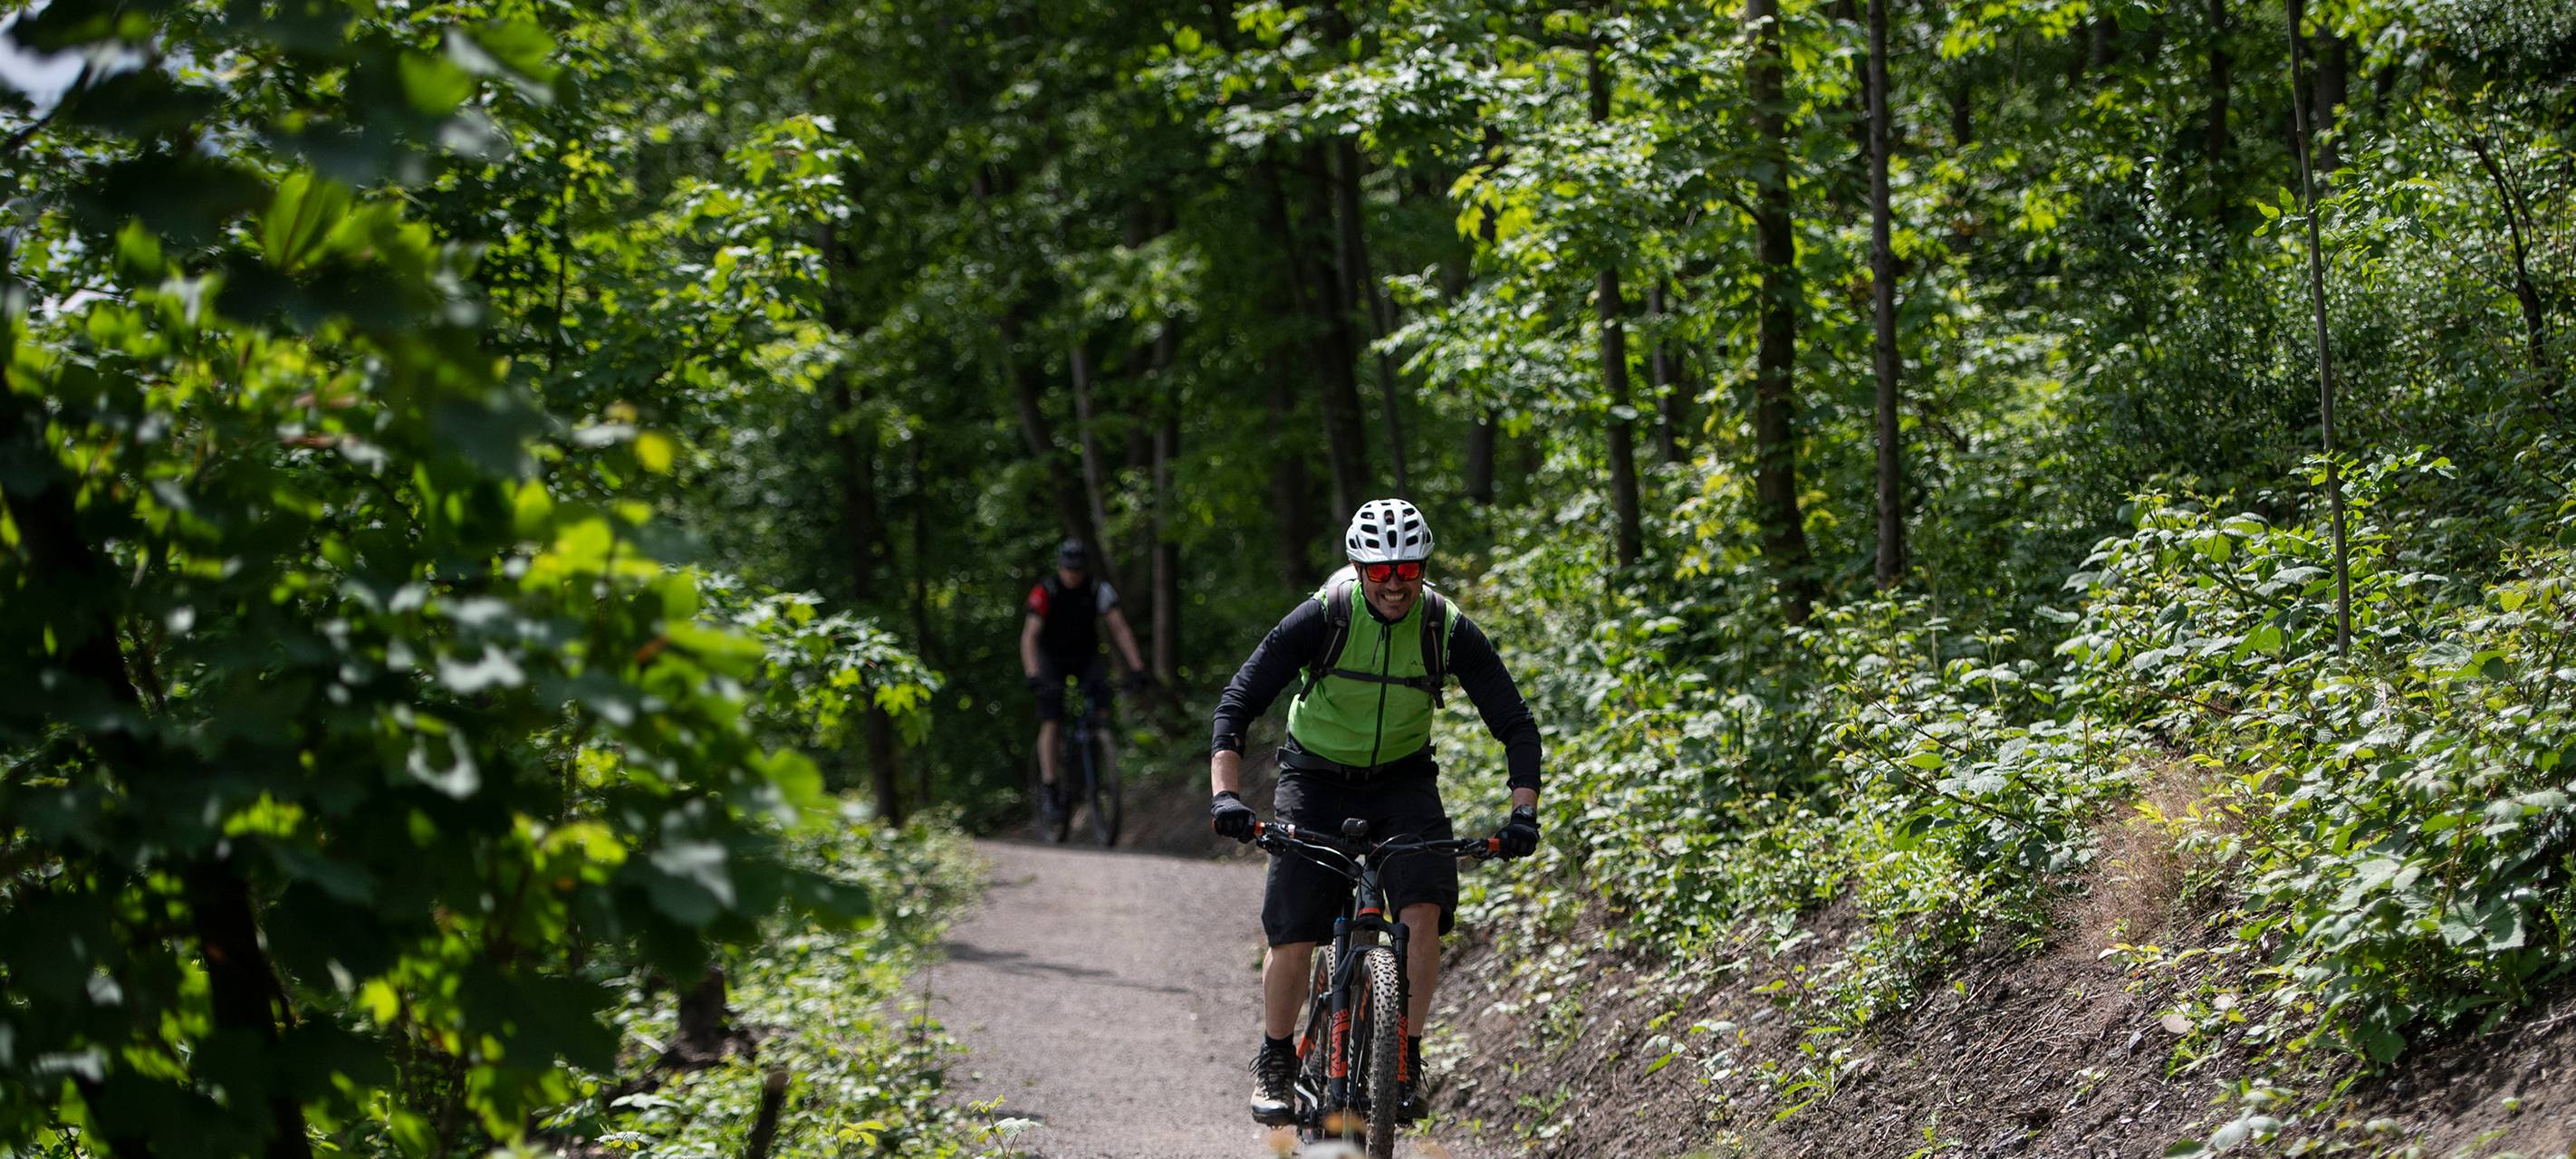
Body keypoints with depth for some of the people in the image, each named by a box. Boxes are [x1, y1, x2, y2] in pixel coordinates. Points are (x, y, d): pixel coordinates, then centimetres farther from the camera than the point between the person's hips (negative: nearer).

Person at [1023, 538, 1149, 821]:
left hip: (1085, 656, 2)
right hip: (1051, 657, -2)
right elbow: (1029, 637, -30)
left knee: (1099, 691, -27)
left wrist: (1137, 667, -31)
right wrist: (1033, 675, -44)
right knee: (1051, 721, -16)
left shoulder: (1100, 590, -17)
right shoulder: (1045, 592, -24)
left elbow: (1120, 629, -19)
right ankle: (1048, 787, -14)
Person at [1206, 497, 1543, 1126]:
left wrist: (1523, 812, -27)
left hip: (1403, 780, 1)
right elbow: (1237, 702, -23)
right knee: (1293, 933, -10)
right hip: (1317, 776, -1)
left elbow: (1516, 724, -13)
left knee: (1424, 911, -22)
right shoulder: (1323, 617, -21)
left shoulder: (1449, 630, -17)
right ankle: (1274, 1064, 13)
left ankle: (1407, 1057, -8)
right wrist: (1225, 793, -36)